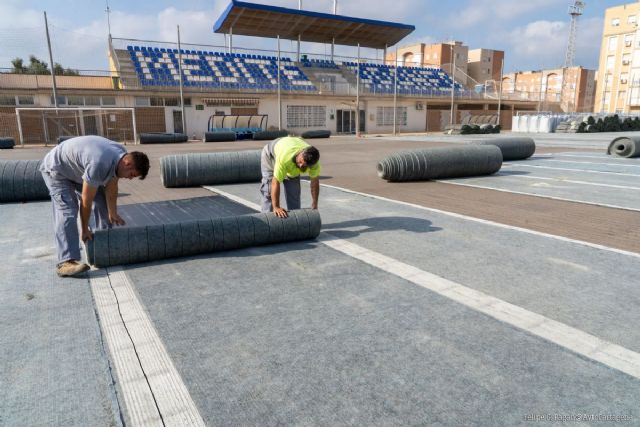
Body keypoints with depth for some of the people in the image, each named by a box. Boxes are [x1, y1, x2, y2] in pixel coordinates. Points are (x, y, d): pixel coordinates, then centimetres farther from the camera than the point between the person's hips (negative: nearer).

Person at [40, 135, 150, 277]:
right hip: (56, 169, -9)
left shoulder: (121, 155, -15)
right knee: (67, 212, -22)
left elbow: (111, 188, -3)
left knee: (102, 202, 4)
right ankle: (66, 262, -27)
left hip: (77, 169, 9)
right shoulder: (99, 164, -40)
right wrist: (84, 230, -19)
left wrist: (112, 214, 0)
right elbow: (86, 201, -29)